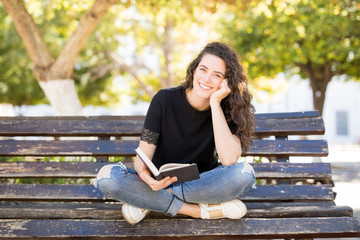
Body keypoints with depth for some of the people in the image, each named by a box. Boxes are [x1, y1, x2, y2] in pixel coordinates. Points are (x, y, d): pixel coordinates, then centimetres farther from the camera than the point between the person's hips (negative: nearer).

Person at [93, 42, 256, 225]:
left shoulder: (226, 109, -9)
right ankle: (203, 211, -23)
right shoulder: (165, 100, -11)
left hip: (203, 184, 0)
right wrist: (144, 174, -38)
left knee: (245, 173, -31)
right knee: (107, 176, -28)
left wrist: (215, 103, -25)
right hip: (160, 182, 0)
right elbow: (142, 157, -13)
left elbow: (229, 159, -26)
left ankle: (150, 202, -20)